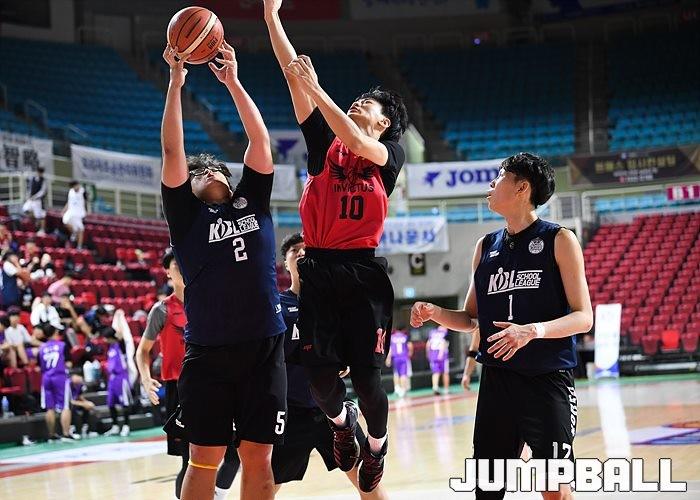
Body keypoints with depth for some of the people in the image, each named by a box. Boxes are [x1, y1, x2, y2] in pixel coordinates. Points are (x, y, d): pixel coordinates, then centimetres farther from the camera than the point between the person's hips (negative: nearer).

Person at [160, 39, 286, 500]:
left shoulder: (252, 202, 15)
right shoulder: (186, 215, 9)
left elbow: (260, 140, 9)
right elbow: (173, 153, 1)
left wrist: (232, 82, 6)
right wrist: (176, 84, -2)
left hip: (265, 348, 2)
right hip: (208, 353, -2)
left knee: (258, 458, 4)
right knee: (205, 459, 0)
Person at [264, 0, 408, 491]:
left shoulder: (390, 153, 5)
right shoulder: (325, 140, 12)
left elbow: (359, 146, -19)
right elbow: (292, 73, 6)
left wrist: (315, 88, -20)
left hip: (363, 272, -2)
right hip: (319, 270, 3)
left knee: (367, 377, -4)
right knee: (320, 372, -4)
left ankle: (377, 444, 24)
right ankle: (341, 421, 30)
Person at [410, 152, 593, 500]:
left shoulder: (559, 240, -4)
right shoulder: (486, 247, 12)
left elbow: (583, 317, -8)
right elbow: (470, 319, 19)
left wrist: (533, 331, -24)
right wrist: (434, 313, -1)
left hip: (548, 380, -5)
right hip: (497, 378, 5)